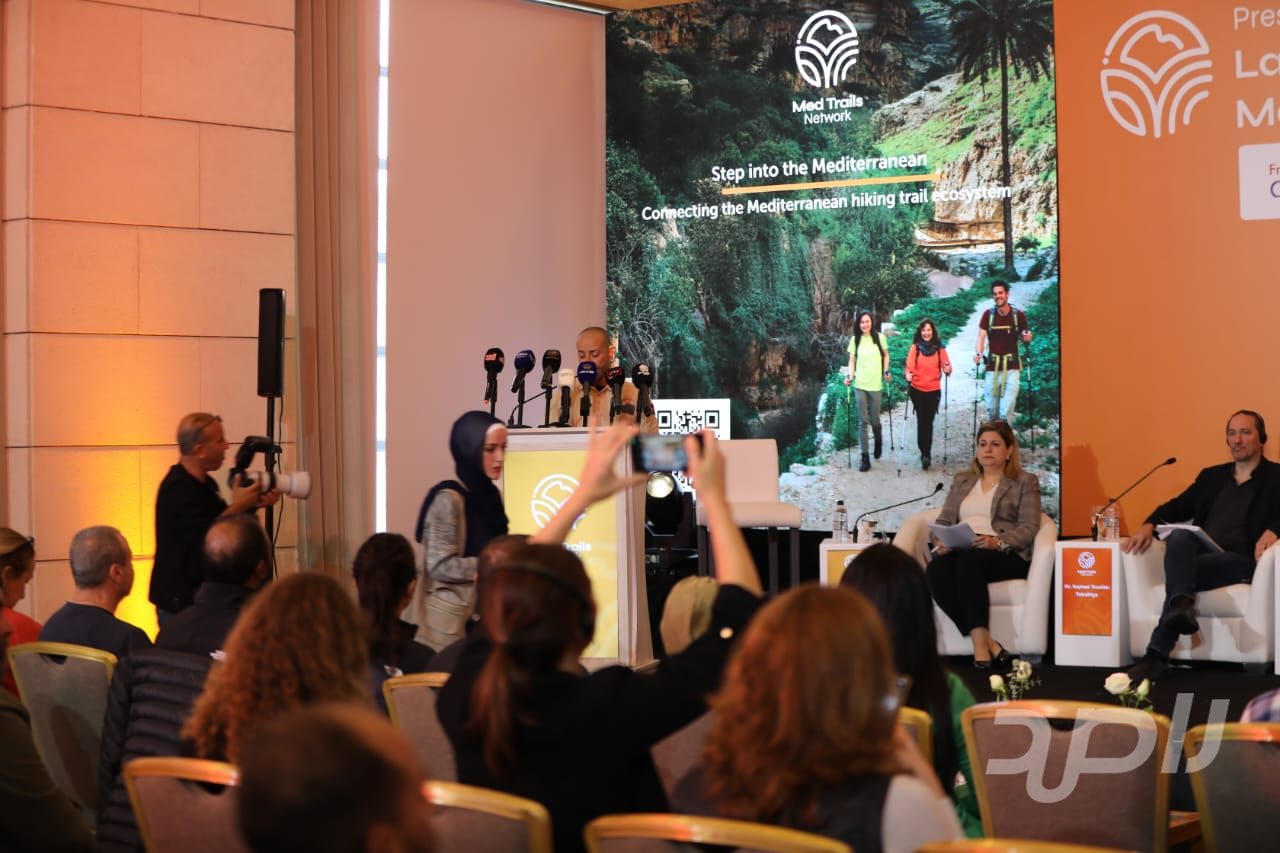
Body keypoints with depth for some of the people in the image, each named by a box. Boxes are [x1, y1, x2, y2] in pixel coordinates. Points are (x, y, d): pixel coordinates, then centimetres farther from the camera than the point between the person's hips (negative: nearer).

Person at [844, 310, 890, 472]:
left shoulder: (879, 338, -1)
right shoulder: (855, 340, 2)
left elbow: (886, 355, 13)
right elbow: (852, 360, 7)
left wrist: (886, 371, 0)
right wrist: (850, 376, -6)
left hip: (875, 384, -1)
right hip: (860, 385, 1)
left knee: (874, 420, 6)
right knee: (862, 421, -2)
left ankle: (878, 441, 40)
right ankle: (865, 457, 0)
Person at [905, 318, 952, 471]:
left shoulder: (939, 348, 0)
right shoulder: (915, 347, -1)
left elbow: (946, 364, -3)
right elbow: (910, 365, -6)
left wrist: (948, 369, -26)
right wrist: (908, 374, -27)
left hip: (933, 390, 0)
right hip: (917, 389, 0)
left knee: (928, 421, -2)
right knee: (922, 421, 5)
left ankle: (926, 453, 3)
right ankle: (925, 453, 13)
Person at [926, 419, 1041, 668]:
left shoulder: (1026, 482, 13)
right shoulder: (962, 480, 27)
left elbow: (1028, 528, 0)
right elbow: (944, 519, 20)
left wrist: (996, 542, -20)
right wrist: (941, 541, -5)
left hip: (1005, 555, -4)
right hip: (959, 551, 4)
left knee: (969, 560, -39)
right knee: (936, 570, -33)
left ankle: (980, 645, -42)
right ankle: (987, 642, -36)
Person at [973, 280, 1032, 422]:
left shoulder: (1018, 315, -1)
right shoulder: (988, 315, 1)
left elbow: (1024, 339, 9)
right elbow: (981, 335, -9)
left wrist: (1027, 338, -15)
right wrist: (978, 354, -27)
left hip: (1012, 368, -2)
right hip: (992, 368, 2)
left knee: (1006, 412, -13)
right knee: (991, 410, 6)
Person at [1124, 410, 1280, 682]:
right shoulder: (1212, 476, 27)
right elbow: (1178, 507, 22)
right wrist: (1149, 525, 0)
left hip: (1241, 559, -4)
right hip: (1200, 552, 4)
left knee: (1181, 572, -34)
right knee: (1178, 536, -34)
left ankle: (1157, 654, -43)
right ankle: (1182, 606, -57)